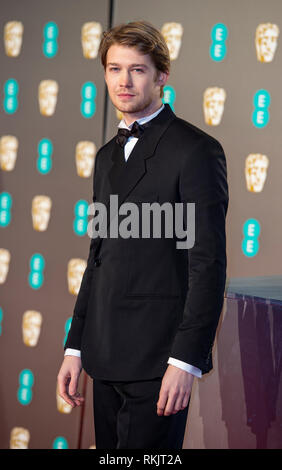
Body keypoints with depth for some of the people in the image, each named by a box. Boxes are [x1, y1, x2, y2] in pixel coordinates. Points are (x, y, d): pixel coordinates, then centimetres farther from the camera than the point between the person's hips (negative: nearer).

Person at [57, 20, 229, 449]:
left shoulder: (196, 149, -8)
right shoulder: (108, 155, 17)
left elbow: (209, 264, -13)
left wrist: (185, 360, -18)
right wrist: (76, 348, 15)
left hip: (158, 358, -7)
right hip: (106, 357, 7)